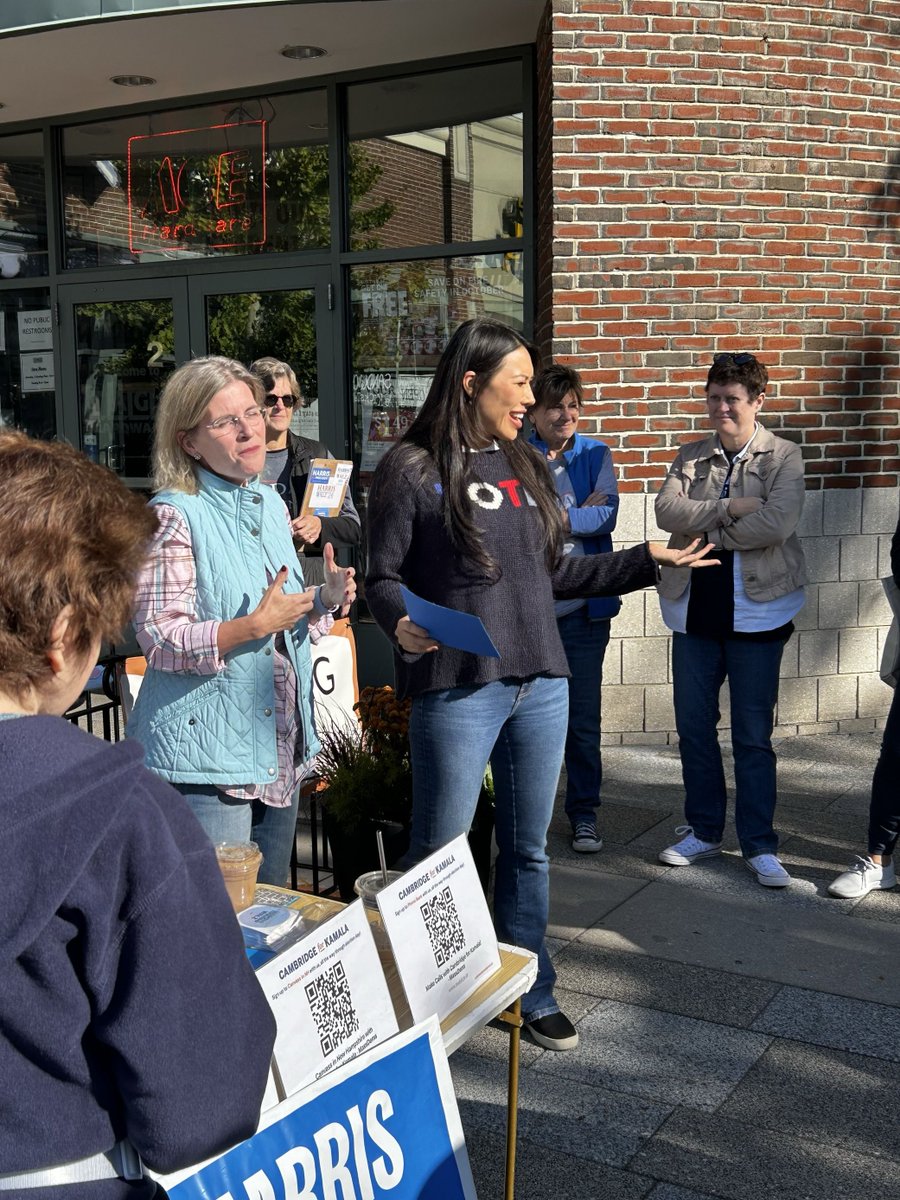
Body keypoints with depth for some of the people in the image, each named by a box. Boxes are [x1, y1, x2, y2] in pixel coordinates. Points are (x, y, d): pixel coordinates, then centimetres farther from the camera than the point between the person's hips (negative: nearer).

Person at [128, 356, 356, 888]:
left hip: (281, 749, 7)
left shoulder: (270, 503, 9)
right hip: (206, 758, -7)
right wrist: (255, 626, -27)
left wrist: (326, 600, -2)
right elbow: (159, 639, -17)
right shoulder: (175, 514, -13)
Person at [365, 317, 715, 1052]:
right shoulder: (413, 469, -4)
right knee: (439, 854, 2)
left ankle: (532, 992, 29)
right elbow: (384, 577, -4)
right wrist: (400, 624, -26)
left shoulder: (526, 467, 14)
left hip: (541, 686, 6)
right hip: (456, 690, -6)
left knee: (528, 849, 15)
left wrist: (647, 563, 19)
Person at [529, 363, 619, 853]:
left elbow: (607, 516, -4)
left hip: (583, 603, 1)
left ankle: (584, 813, 17)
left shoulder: (596, 455, 9)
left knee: (583, 716, 4)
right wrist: (580, 514, -10)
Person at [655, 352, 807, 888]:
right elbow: (667, 510, -8)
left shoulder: (783, 456, -2)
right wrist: (729, 508, -18)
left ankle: (760, 845, 14)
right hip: (694, 609, 4)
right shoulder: (691, 457, 9)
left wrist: (705, 531, -11)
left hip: (756, 612, -4)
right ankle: (704, 832, 26)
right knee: (693, 727, 11)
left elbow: (777, 523, -18)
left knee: (753, 736, 2)